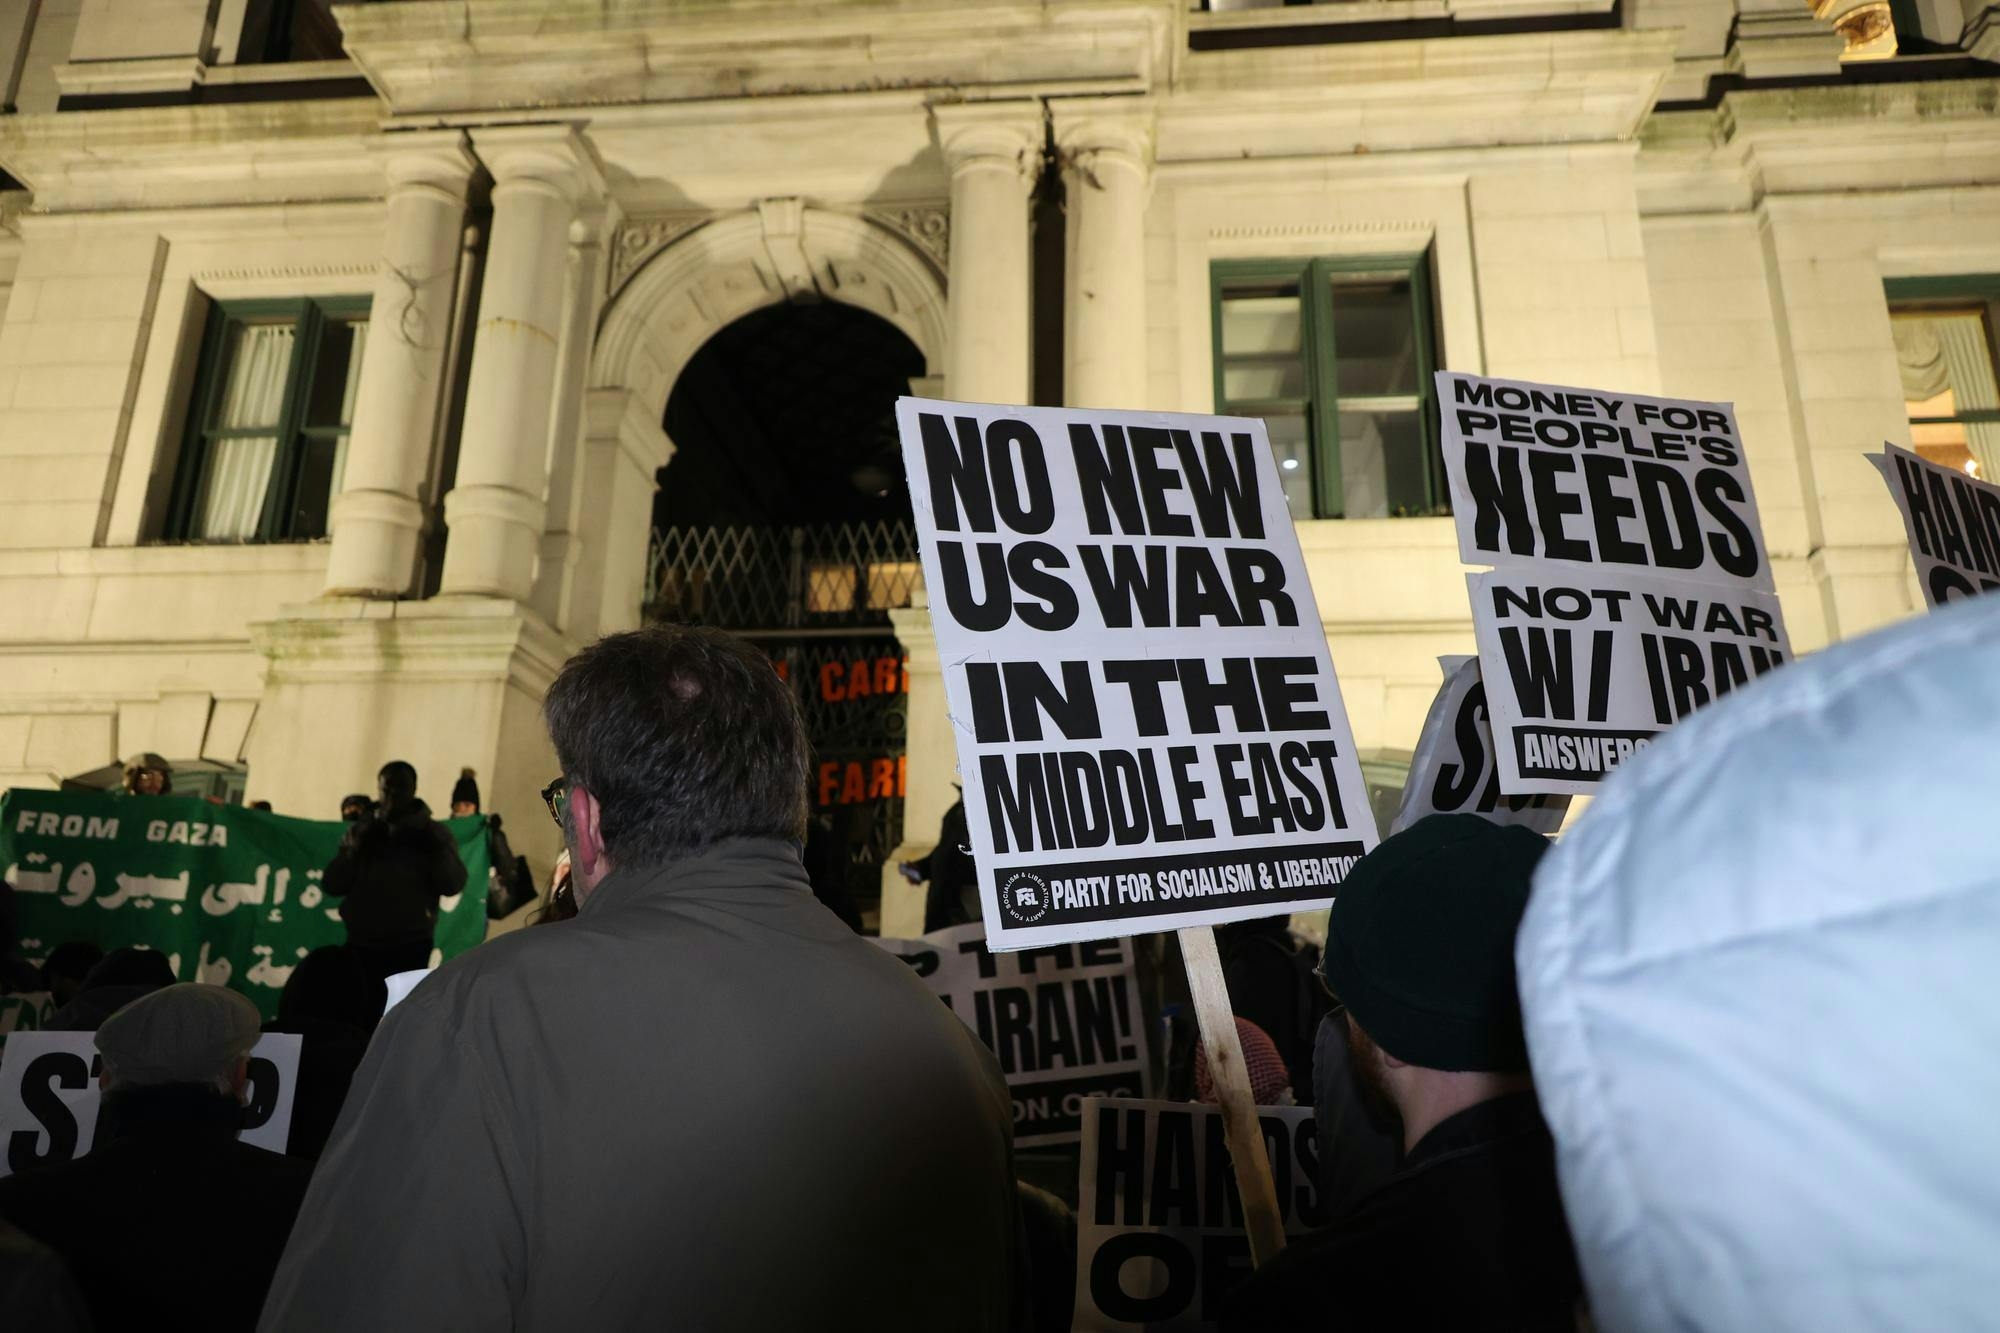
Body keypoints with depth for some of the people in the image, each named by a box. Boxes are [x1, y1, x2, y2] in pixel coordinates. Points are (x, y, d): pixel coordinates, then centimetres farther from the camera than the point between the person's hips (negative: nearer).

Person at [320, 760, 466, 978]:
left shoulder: (433, 833, 6)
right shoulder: (361, 831, 12)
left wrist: (434, 846, -13)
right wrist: (357, 847, -8)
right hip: (361, 943, 2)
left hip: (411, 946, -2)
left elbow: (452, 884, -4)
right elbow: (332, 884, 5)